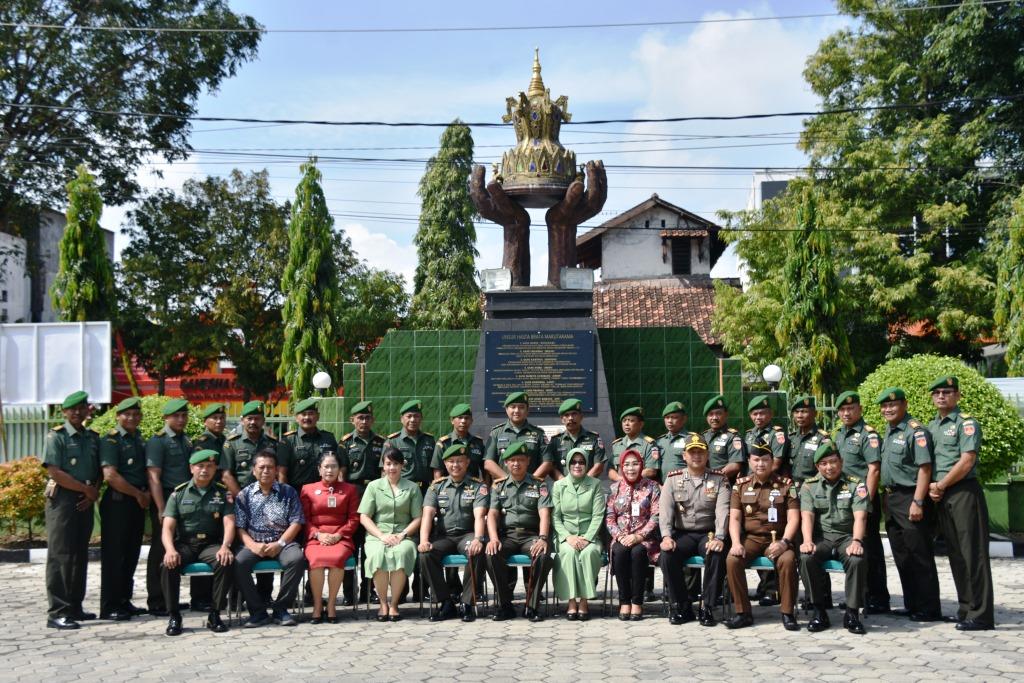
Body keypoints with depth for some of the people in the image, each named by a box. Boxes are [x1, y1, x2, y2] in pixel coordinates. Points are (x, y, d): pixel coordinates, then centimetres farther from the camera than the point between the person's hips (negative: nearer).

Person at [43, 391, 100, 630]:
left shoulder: (93, 438, 13)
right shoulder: (56, 436, -5)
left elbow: (99, 471, 14)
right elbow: (55, 472, -14)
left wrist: (94, 493, -5)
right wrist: (86, 489, -11)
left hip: (85, 501, 6)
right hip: (62, 499, -6)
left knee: (80, 555, 10)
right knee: (60, 556, -8)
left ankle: (75, 607, 18)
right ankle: (57, 612, -8)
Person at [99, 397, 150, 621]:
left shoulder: (140, 441, 15)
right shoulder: (111, 440, -9)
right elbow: (110, 476, -19)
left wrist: (147, 494, 5)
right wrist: (138, 494, -12)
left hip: (138, 504, 7)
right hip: (117, 503, -7)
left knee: (131, 555, 12)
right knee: (114, 556, -3)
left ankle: (124, 601, 21)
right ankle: (109, 607, 2)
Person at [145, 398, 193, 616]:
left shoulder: (187, 441, 15)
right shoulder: (158, 441, -7)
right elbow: (154, 477, -13)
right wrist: (162, 510, -20)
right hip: (166, 499, -7)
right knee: (161, 552, -2)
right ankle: (156, 603, 5)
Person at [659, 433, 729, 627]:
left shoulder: (719, 480, 4)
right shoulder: (673, 479, 8)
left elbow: (723, 511, -8)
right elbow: (665, 509, -3)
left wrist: (719, 538, -25)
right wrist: (666, 536, -20)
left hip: (708, 534, -1)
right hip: (682, 534, 1)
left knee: (717, 555, -33)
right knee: (667, 555, -28)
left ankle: (707, 607, -18)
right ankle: (681, 605, -11)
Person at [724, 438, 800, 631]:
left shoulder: (786, 484, 4)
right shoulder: (740, 485, 9)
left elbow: (793, 518, -3)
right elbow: (734, 518, 4)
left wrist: (784, 541, -20)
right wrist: (736, 543, -14)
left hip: (776, 538, -2)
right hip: (749, 538, 2)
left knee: (788, 560, -33)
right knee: (732, 559, -28)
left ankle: (787, 613, -18)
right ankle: (743, 612, -16)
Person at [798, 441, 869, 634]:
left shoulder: (856, 485, 5)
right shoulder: (810, 485, 9)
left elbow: (860, 516, -7)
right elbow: (807, 515, -3)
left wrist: (856, 541, -25)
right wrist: (807, 541, -21)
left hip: (847, 536, -1)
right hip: (820, 537, 1)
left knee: (858, 560, -33)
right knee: (806, 558, -31)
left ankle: (852, 613, -18)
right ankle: (819, 612, -17)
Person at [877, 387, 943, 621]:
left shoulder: (915, 431, -13)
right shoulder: (888, 431, 15)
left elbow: (925, 468, -19)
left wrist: (917, 502, -24)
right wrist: (887, 499, 14)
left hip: (910, 498, -9)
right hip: (892, 500, 9)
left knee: (919, 556, -4)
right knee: (902, 556, 14)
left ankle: (928, 609, 3)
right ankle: (911, 605, 23)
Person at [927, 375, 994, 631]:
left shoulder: (966, 423, -7)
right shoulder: (931, 427, 16)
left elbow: (967, 461, -16)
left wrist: (940, 486, -10)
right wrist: (930, 488, 1)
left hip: (964, 492, -8)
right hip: (941, 497, 8)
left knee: (973, 554, -7)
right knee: (955, 555, 11)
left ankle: (980, 615, -6)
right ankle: (966, 608, 18)